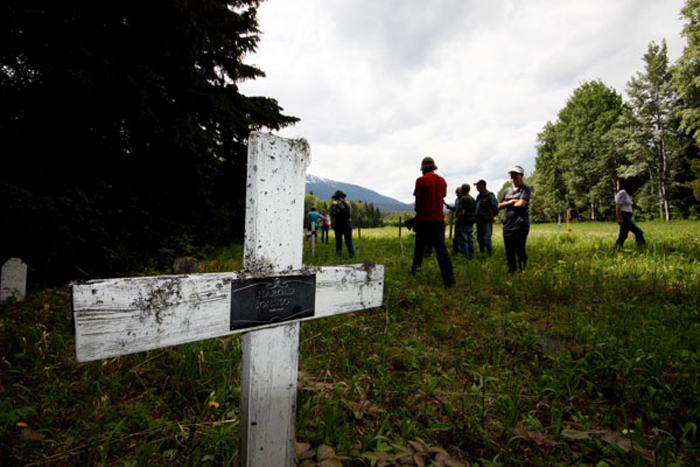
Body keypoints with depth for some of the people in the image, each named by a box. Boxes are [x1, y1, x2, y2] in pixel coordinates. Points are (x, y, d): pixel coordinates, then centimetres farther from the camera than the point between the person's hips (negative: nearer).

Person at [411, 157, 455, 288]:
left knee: (420, 245, 17)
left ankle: (415, 268, 28)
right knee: (441, 249, 2)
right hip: (439, 219, 3)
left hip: (424, 219, -2)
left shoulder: (421, 180, -8)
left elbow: (418, 201, -5)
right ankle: (449, 279, -3)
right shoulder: (442, 180, 5)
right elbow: (442, 198, 9)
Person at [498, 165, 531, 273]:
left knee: (520, 250, -4)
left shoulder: (525, 189, 0)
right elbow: (499, 205, 10)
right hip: (507, 224, 6)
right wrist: (511, 202, -6)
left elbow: (521, 203, -14)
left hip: (520, 224, -5)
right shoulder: (507, 190, 16)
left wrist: (507, 204, 1)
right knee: (509, 251, 9)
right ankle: (511, 270, 19)